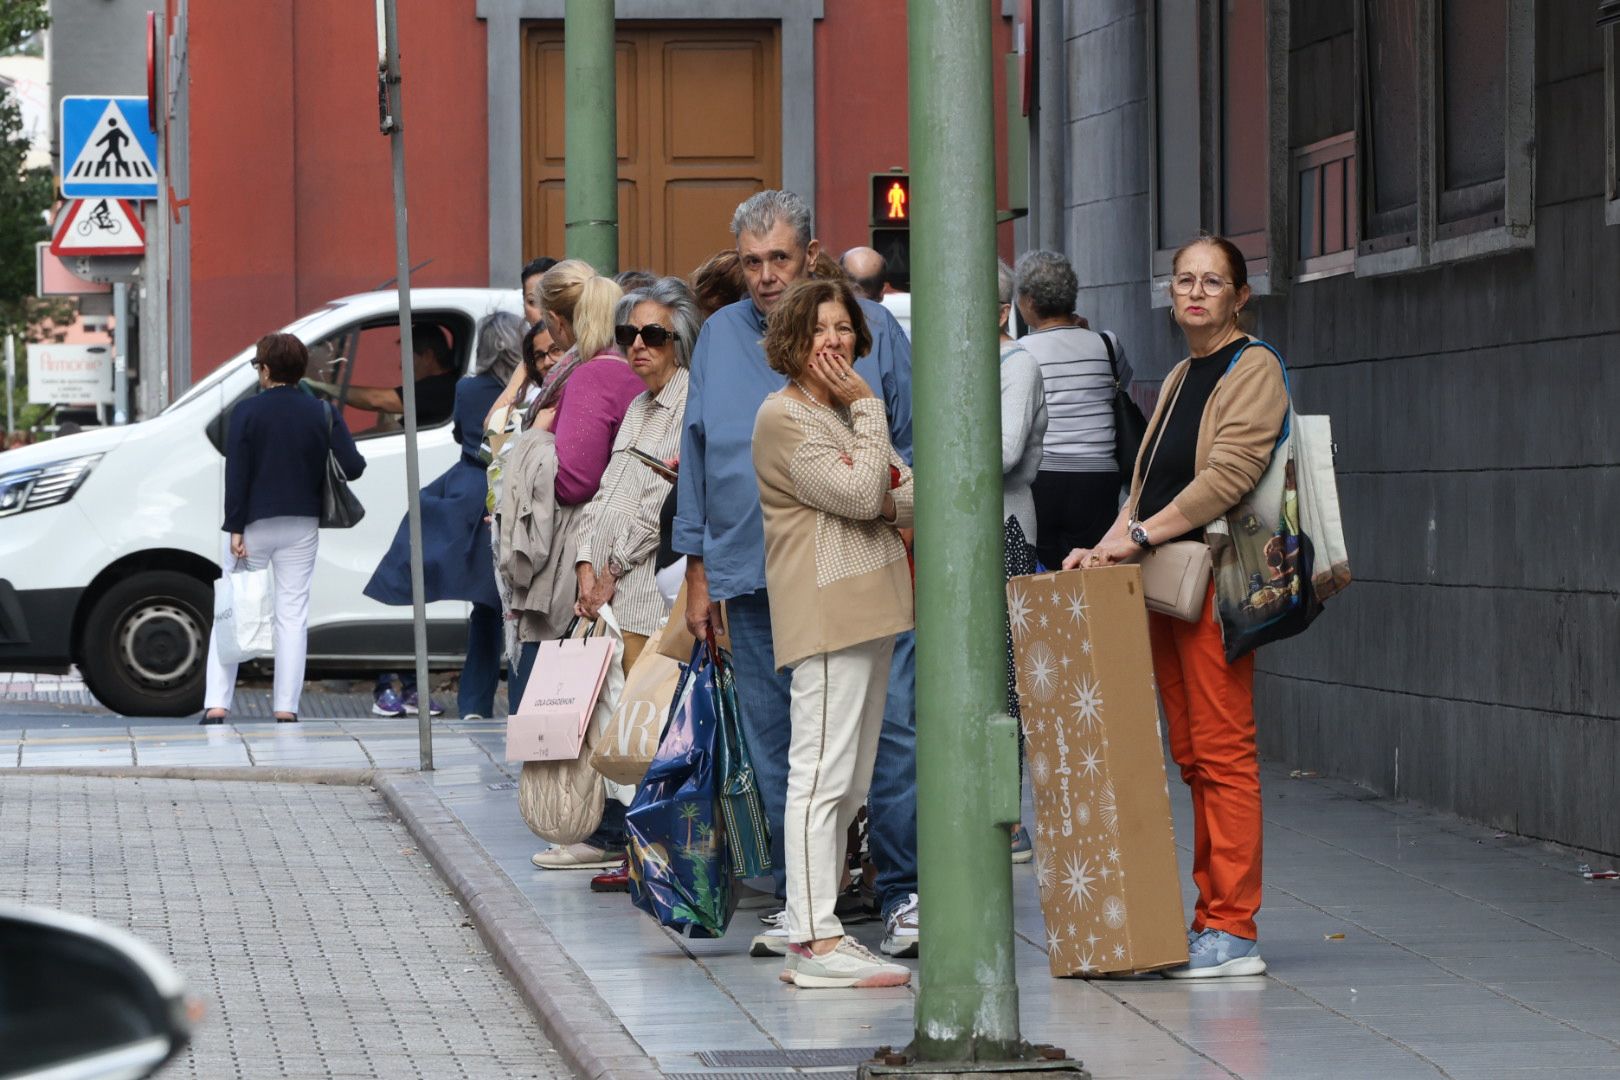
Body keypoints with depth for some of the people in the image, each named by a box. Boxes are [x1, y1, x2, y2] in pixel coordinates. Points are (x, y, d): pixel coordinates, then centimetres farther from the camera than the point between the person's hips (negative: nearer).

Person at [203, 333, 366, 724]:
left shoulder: (247, 412, -8)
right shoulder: (322, 414, 0)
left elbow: (236, 475, -10)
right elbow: (352, 467, -4)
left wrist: (235, 529, -8)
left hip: (254, 526, -2)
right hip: (301, 527, 2)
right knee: (293, 613, 6)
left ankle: (216, 706, -1)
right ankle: (286, 708, 2)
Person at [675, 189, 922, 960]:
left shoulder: (868, 328, 5)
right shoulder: (720, 338, 13)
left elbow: (915, 445, 8)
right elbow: (696, 459, 17)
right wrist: (698, 574, 13)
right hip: (752, 575, 3)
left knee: (890, 730, -7)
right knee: (779, 748, 5)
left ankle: (905, 895, -1)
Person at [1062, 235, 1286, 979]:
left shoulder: (1253, 370, -4)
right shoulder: (1179, 379, 21)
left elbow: (1229, 474, -16)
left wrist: (1141, 535, -17)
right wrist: (1108, 548, 7)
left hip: (1215, 579, -9)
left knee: (1223, 752, -9)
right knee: (1191, 756, 7)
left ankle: (1233, 931, -9)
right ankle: (1211, 917, 10)